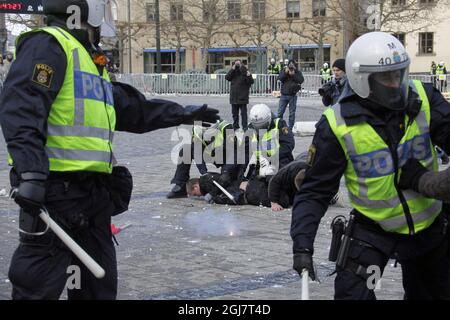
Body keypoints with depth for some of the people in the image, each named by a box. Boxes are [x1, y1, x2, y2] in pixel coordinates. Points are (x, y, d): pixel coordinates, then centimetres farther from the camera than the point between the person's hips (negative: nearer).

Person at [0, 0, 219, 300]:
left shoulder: (92, 59, 22)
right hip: (55, 188, -10)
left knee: (99, 282, 15)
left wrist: (184, 114, 35)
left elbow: (133, 108, 30)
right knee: (40, 283, -6)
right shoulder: (48, 45, -10)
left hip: (94, 190, 10)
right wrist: (31, 172, -32)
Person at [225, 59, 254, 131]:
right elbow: (227, 77, -7)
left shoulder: (245, 72, -3)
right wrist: (232, 69, -13)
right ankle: (235, 126, 22)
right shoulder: (233, 72, 9)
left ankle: (245, 126, 0)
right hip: (234, 97, 5)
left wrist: (249, 76, -29)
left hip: (242, 97, -5)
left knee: (243, 113, -3)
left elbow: (251, 82, -9)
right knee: (234, 113, 12)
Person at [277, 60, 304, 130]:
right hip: (284, 94, 1)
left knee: (292, 113, 5)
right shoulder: (284, 71, 6)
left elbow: (301, 80, -14)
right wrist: (285, 72, -19)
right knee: (280, 112, 1)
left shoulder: (298, 72, 2)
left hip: (292, 95, -1)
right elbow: (279, 78, -8)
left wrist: (293, 75, -18)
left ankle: (290, 128, 12)